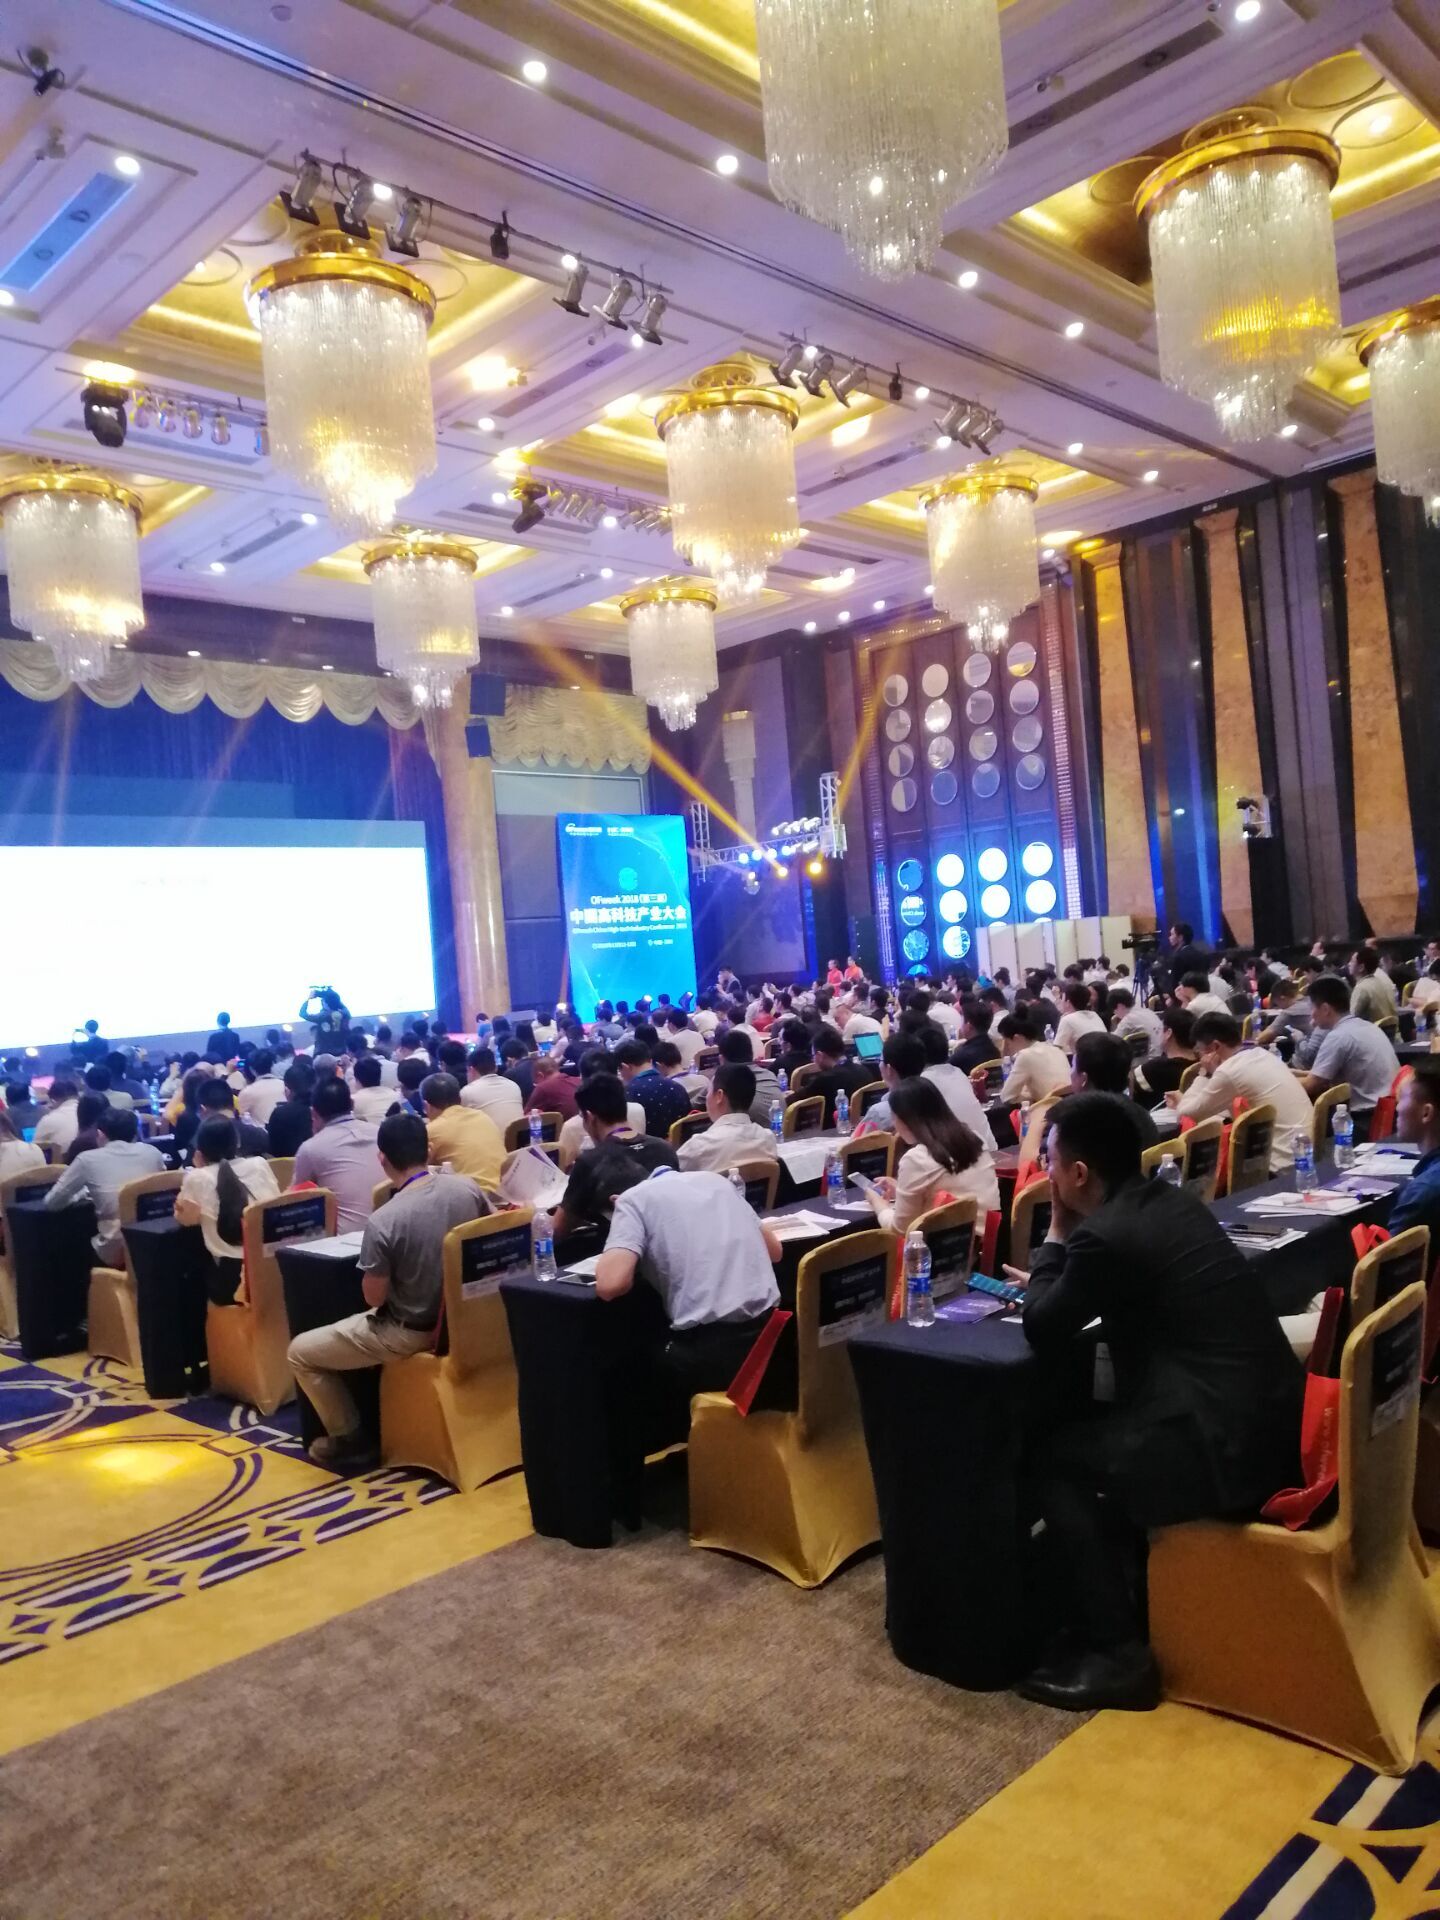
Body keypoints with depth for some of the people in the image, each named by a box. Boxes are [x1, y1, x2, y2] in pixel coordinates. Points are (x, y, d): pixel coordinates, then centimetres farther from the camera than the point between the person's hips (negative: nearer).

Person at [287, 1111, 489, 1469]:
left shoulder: (383, 1221, -26)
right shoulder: (466, 1188, -11)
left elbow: (374, 1297, -15)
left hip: (411, 1332, -7)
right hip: (461, 1316, 7)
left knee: (300, 1352, 12)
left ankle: (350, 1440, 20)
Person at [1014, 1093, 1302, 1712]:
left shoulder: (1106, 1235, -18)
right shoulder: (1170, 1202, 10)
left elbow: (1043, 1331, -5)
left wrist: (1056, 1234, 2)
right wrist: (1051, 1281, 18)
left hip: (1229, 1445, -9)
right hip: (1274, 1418, 9)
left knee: (1056, 1462, 4)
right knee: (1095, 1433, 24)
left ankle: (1118, 1653, 7)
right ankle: (1133, 1593, 34)